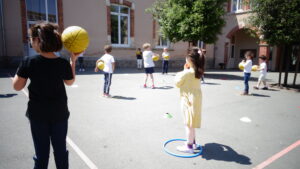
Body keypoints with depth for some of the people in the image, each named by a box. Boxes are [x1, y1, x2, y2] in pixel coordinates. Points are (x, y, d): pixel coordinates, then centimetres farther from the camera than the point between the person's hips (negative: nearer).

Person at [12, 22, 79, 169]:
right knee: (60, 149, 17)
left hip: (38, 114, 0)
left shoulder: (28, 62, -15)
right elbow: (70, 82, 6)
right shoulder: (63, 63, -12)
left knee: (41, 151, 15)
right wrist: (73, 60, 5)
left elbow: (17, 86, -6)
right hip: (59, 113, 1)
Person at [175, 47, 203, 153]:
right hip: (195, 98, 9)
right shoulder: (197, 72, 5)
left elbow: (177, 83, -9)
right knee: (191, 122, 21)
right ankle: (193, 142, 34)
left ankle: (189, 146, 14)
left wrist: (183, 70, -4)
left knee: (189, 123, 2)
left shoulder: (187, 73, -21)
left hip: (189, 100, -9)